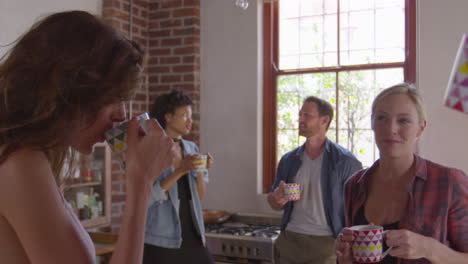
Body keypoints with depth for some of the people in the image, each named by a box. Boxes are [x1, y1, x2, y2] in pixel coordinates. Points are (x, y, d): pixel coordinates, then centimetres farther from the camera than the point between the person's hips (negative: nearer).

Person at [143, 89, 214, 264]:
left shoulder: (191, 149, 7)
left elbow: (199, 196, 10)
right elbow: (147, 196, -16)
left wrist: (200, 171, -7)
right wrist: (180, 171, -21)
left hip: (191, 236, 5)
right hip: (160, 241, -5)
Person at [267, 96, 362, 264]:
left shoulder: (345, 161, -7)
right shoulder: (289, 160, 6)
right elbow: (275, 204, 14)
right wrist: (277, 198, -8)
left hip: (326, 243, -4)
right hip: (289, 239, 4)